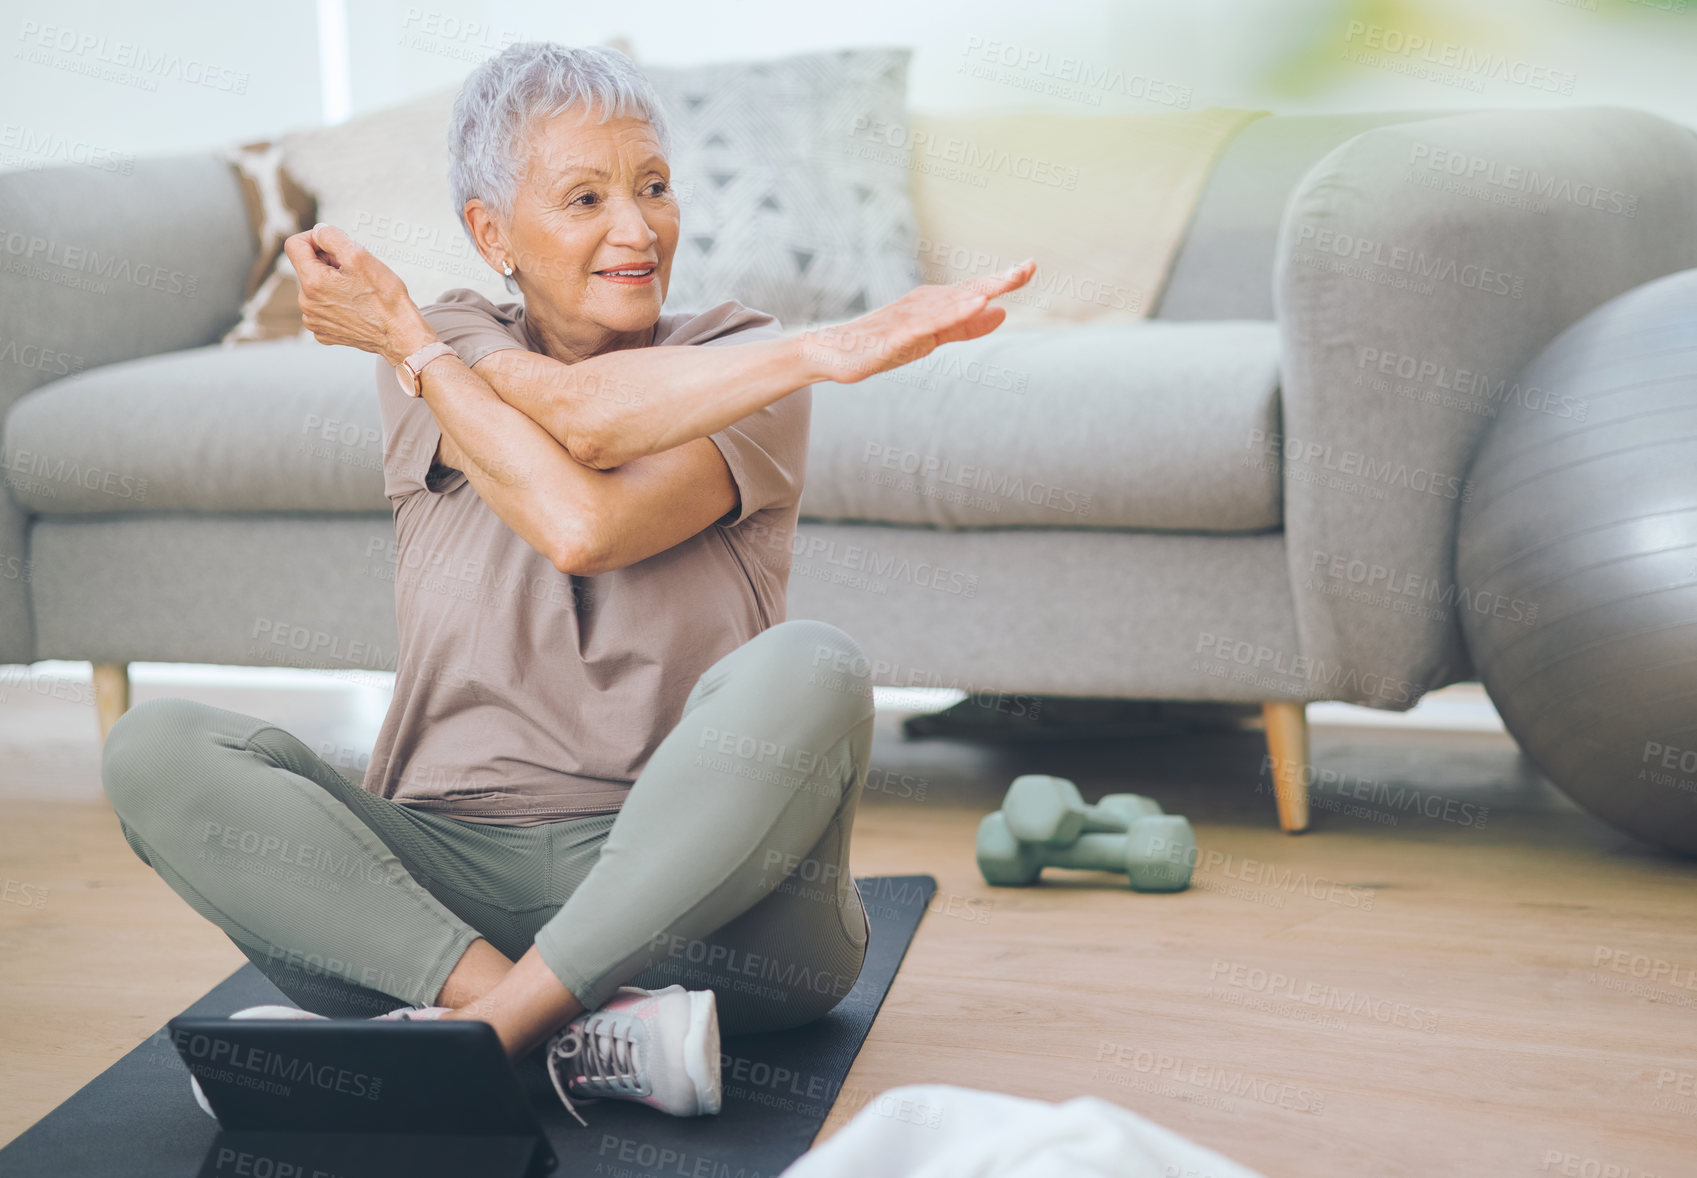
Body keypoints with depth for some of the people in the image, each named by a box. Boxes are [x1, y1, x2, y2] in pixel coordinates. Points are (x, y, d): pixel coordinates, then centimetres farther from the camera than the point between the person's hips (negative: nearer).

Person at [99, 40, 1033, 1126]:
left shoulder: (748, 363, 3)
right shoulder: (441, 353, 7)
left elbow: (597, 531, -16)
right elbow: (576, 416, -17)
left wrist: (403, 340, -4)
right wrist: (829, 349, -19)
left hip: (694, 887, -2)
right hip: (451, 876, 2)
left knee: (808, 668, -31)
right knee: (157, 746, -19)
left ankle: (484, 1032, -27)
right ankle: (578, 1038, -32)